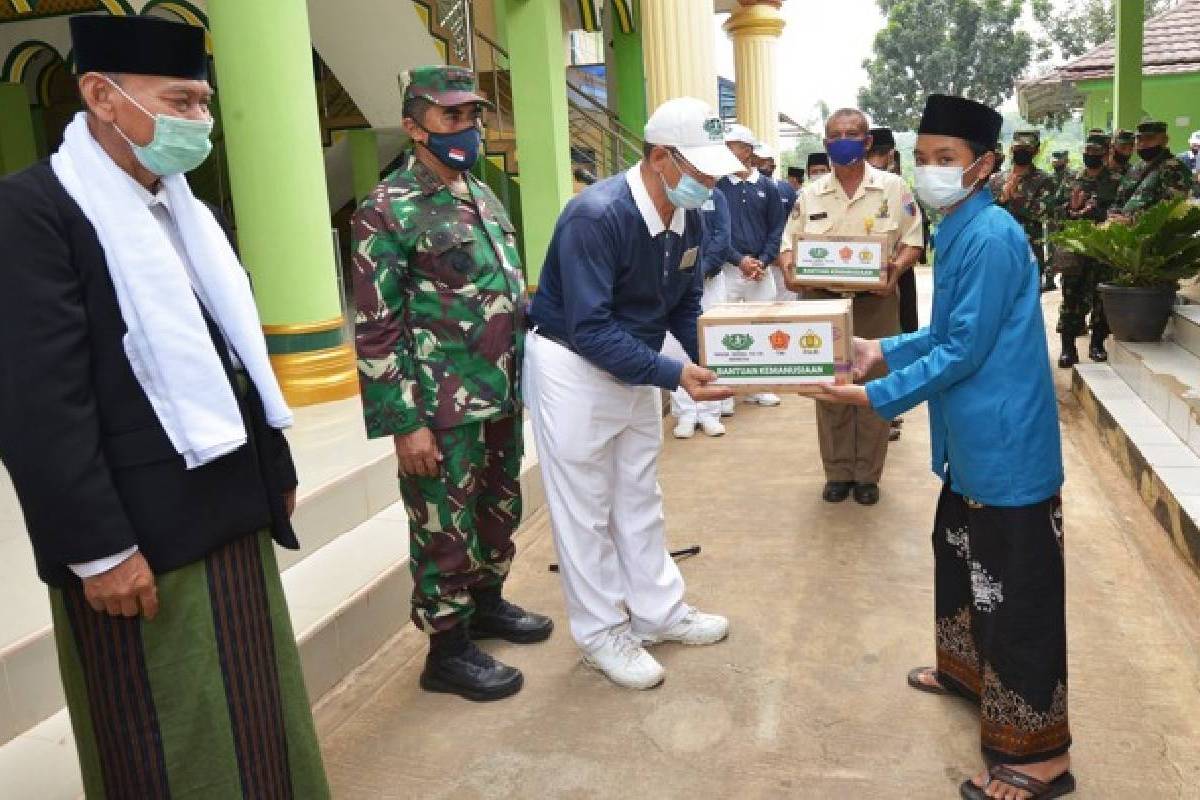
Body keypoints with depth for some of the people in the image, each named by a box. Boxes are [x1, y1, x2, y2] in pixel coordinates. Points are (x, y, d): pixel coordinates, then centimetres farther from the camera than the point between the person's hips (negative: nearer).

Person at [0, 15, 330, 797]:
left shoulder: (189, 211, 13)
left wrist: (276, 473, 18)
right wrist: (99, 549, -19)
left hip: (232, 514, 8)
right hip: (141, 536, -7)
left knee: (253, 723, 19)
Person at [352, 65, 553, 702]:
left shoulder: (482, 194, 12)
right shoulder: (388, 210, -13)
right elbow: (376, 329, -16)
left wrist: (522, 376, 17)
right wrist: (406, 424, -18)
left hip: (502, 397, 8)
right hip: (444, 409, -8)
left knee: (500, 510, 20)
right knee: (446, 529, 5)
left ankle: (486, 602, 41)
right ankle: (447, 649, 21)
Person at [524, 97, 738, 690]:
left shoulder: (688, 218, -5)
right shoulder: (596, 216, -29)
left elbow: (685, 306, 6)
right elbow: (590, 330, -32)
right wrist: (675, 375, -36)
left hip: (636, 367, 8)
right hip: (573, 369, -8)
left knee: (640, 499, 18)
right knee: (585, 509, 5)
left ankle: (656, 610, 34)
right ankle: (602, 634, 21)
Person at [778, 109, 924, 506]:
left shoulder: (893, 187, 0)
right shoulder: (811, 194, 7)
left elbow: (912, 241, 1)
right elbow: (789, 244, 8)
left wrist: (896, 268, -20)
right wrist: (791, 270, -15)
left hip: (876, 303, -2)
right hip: (823, 302, 2)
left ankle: (867, 475, 18)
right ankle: (837, 472, 21)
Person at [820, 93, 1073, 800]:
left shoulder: (991, 238, -21)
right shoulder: (961, 231, 10)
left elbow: (964, 351, -22)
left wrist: (878, 395, -16)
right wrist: (883, 351, 10)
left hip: (1005, 447, -10)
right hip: (974, 442, 10)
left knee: (1015, 594, 0)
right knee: (959, 555, 25)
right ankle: (967, 670, 47)